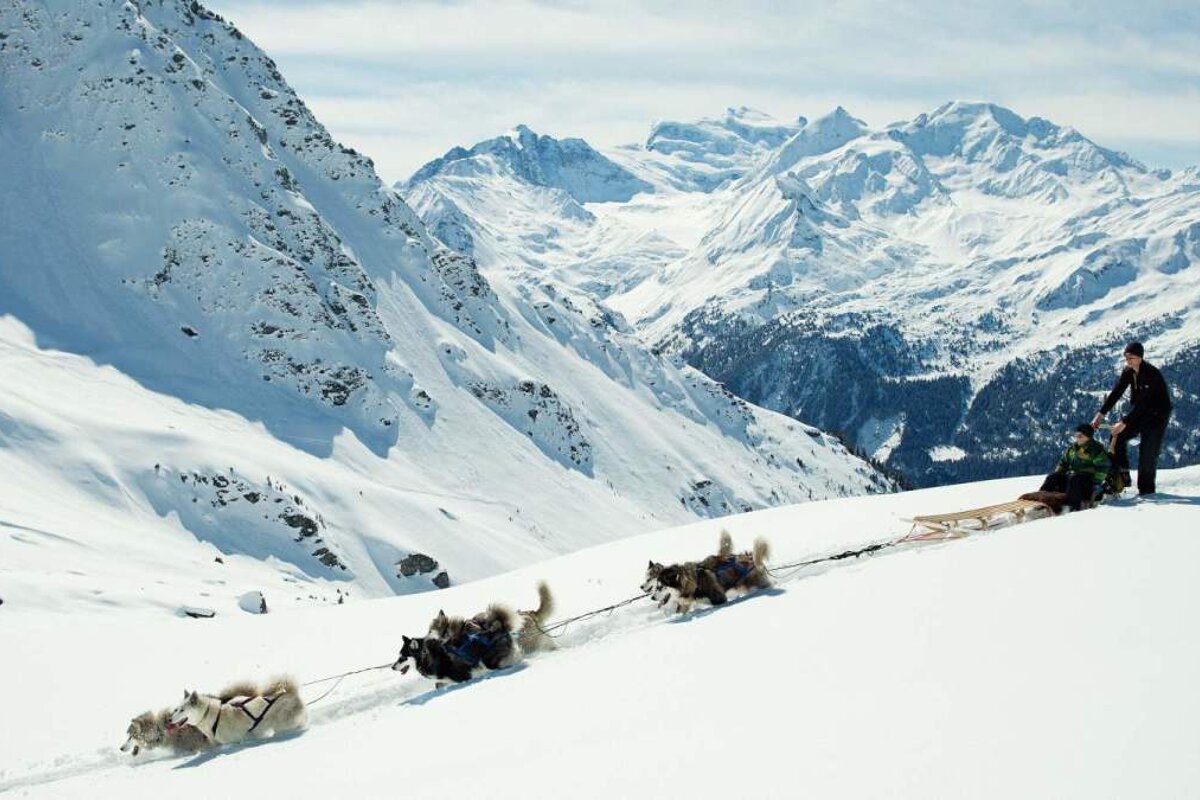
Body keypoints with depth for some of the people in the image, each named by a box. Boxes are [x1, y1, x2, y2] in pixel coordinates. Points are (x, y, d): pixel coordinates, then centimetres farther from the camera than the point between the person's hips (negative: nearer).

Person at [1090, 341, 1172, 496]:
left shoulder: (1152, 374, -27)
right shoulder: (1128, 372, -4)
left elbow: (1142, 402, -31)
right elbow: (1116, 393, -4)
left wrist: (1125, 422, -35)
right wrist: (1101, 413, -15)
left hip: (1158, 414, -7)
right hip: (1140, 413, 7)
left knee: (1148, 451, -9)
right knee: (1118, 436, -9)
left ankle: (1146, 488, 2)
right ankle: (1121, 476, -3)